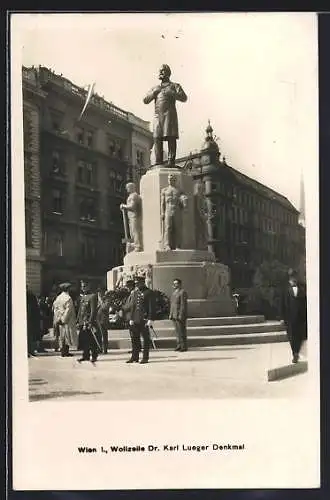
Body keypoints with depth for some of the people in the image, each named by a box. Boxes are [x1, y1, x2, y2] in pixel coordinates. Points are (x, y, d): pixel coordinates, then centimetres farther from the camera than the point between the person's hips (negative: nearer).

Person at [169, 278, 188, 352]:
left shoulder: (182, 292, -10)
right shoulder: (174, 292, 17)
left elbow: (183, 304, -15)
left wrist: (181, 315, -20)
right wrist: (171, 314, 14)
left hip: (180, 315, -8)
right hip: (174, 315, 8)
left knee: (182, 331, -6)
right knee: (177, 331, 9)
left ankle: (184, 346, -3)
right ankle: (179, 345, 13)